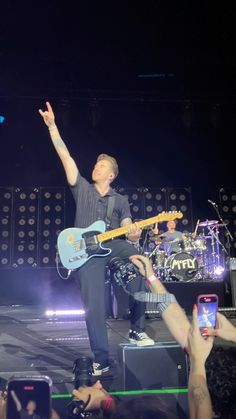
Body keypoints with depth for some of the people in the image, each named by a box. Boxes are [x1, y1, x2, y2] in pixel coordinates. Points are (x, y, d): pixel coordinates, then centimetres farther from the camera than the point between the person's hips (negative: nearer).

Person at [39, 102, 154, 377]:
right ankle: (101, 360, 13)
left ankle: (136, 330, -13)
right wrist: (52, 125, 3)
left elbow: (127, 228, 7)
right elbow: (65, 156, 8)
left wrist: (133, 233, -18)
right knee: (94, 307, -6)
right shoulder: (82, 189, 14)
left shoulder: (121, 200, 17)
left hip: (113, 245, 1)